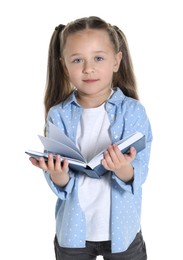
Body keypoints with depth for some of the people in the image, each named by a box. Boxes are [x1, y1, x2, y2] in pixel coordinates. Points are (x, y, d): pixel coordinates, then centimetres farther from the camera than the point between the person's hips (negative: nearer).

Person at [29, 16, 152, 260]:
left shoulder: (133, 111, -12)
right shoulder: (58, 115, -8)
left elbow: (138, 177, -13)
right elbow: (61, 185, -8)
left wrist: (123, 169, -33)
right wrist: (57, 175, -29)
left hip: (121, 229, 0)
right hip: (73, 230, 1)